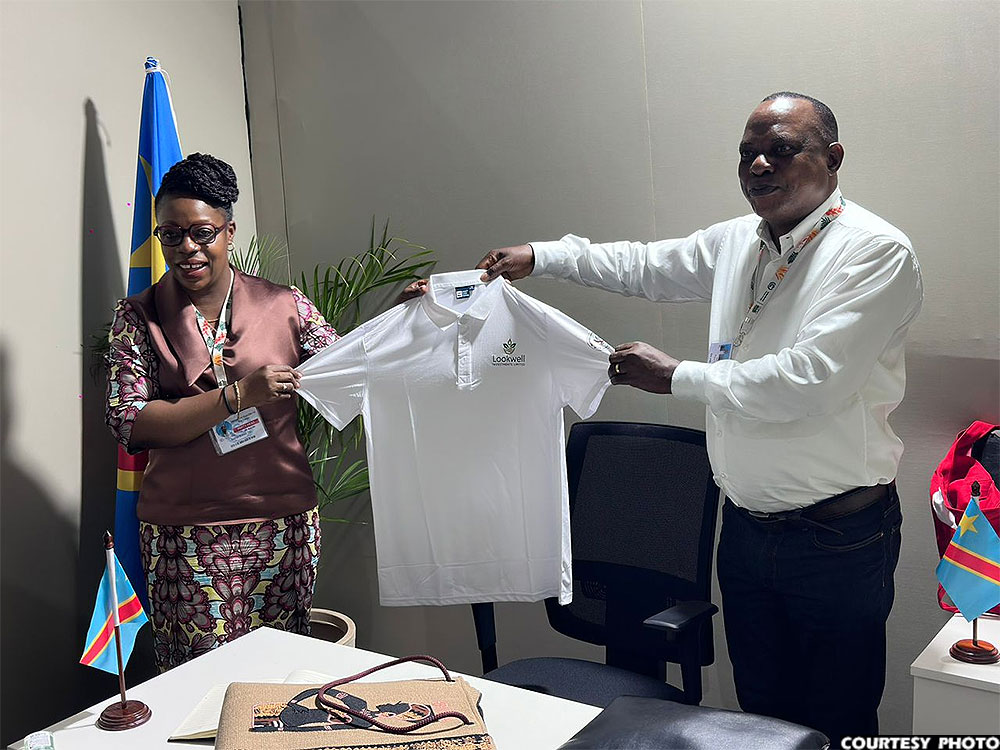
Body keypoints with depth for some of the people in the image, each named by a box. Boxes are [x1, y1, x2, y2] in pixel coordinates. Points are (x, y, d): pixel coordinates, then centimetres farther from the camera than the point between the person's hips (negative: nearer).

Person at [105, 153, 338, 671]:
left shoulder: (283, 306, 6)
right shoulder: (140, 317, 4)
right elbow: (128, 423, -7)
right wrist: (239, 396, -16)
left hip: (282, 523, 1)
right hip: (185, 534, 0)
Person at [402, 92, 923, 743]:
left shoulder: (876, 252, -15)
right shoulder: (738, 242, 8)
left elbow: (807, 380, -25)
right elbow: (645, 266, 24)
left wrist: (678, 377, -17)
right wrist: (541, 256, 19)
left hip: (837, 539, -6)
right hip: (747, 526, 7)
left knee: (836, 725, 7)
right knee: (761, 713, 17)